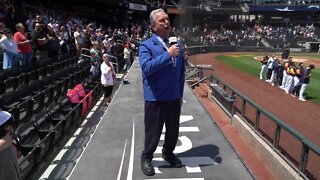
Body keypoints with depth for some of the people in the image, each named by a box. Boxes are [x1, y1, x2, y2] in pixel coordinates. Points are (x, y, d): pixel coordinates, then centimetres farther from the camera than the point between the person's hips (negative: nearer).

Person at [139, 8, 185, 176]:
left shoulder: (177, 43, 8)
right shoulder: (146, 45, -9)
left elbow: (181, 71, 12)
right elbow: (146, 67, -26)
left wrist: (180, 93, 11)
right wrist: (168, 54, -27)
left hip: (174, 96, 5)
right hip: (155, 98, -5)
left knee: (173, 130, 18)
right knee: (153, 131, 10)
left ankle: (168, 153, 44)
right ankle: (146, 158, 34)